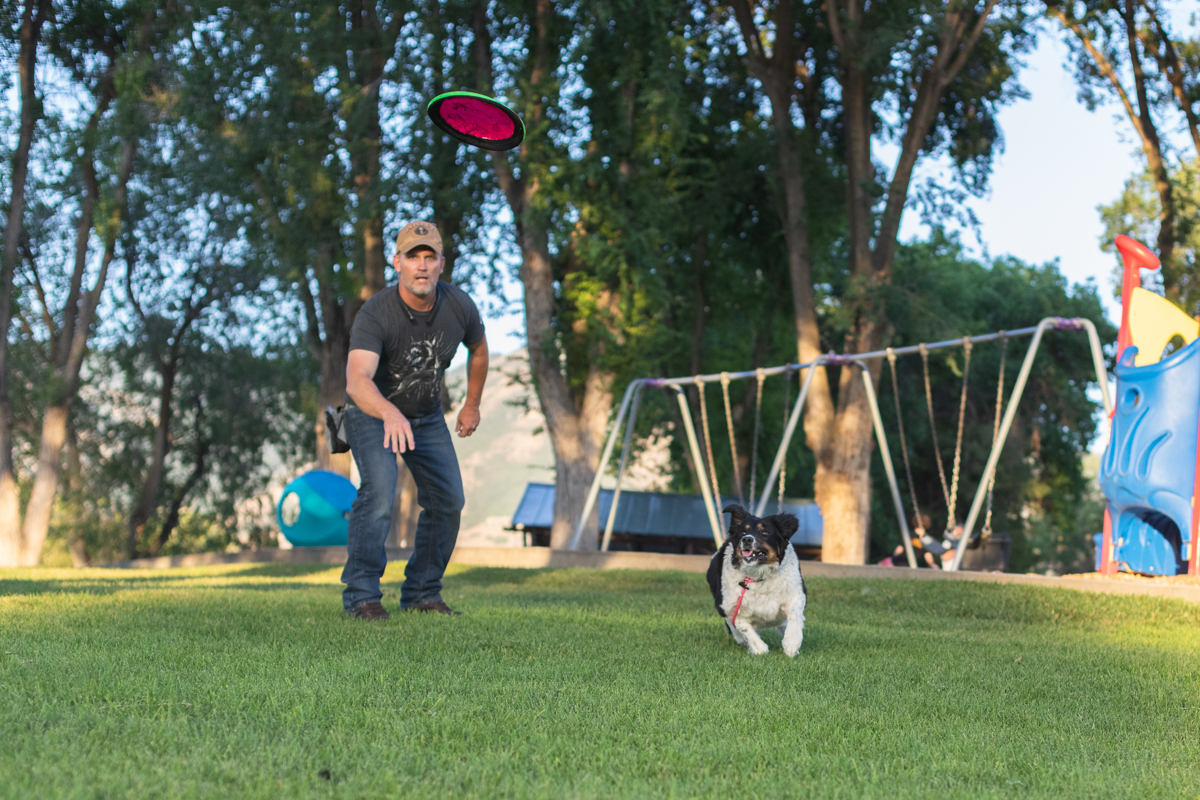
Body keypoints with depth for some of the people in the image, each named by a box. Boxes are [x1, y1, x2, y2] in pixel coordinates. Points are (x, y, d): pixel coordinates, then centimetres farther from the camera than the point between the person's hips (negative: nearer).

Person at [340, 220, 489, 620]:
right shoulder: (375, 314, -33)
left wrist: (472, 405, 14)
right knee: (379, 492, -26)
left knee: (448, 499, -1)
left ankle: (422, 592, 13)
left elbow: (478, 349, 6)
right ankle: (361, 594, -20)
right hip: (372, 411, -5)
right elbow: (357, 380, -49)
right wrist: (390, 414, -68)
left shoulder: (459, 306, -18)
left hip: (427, 414, 5)